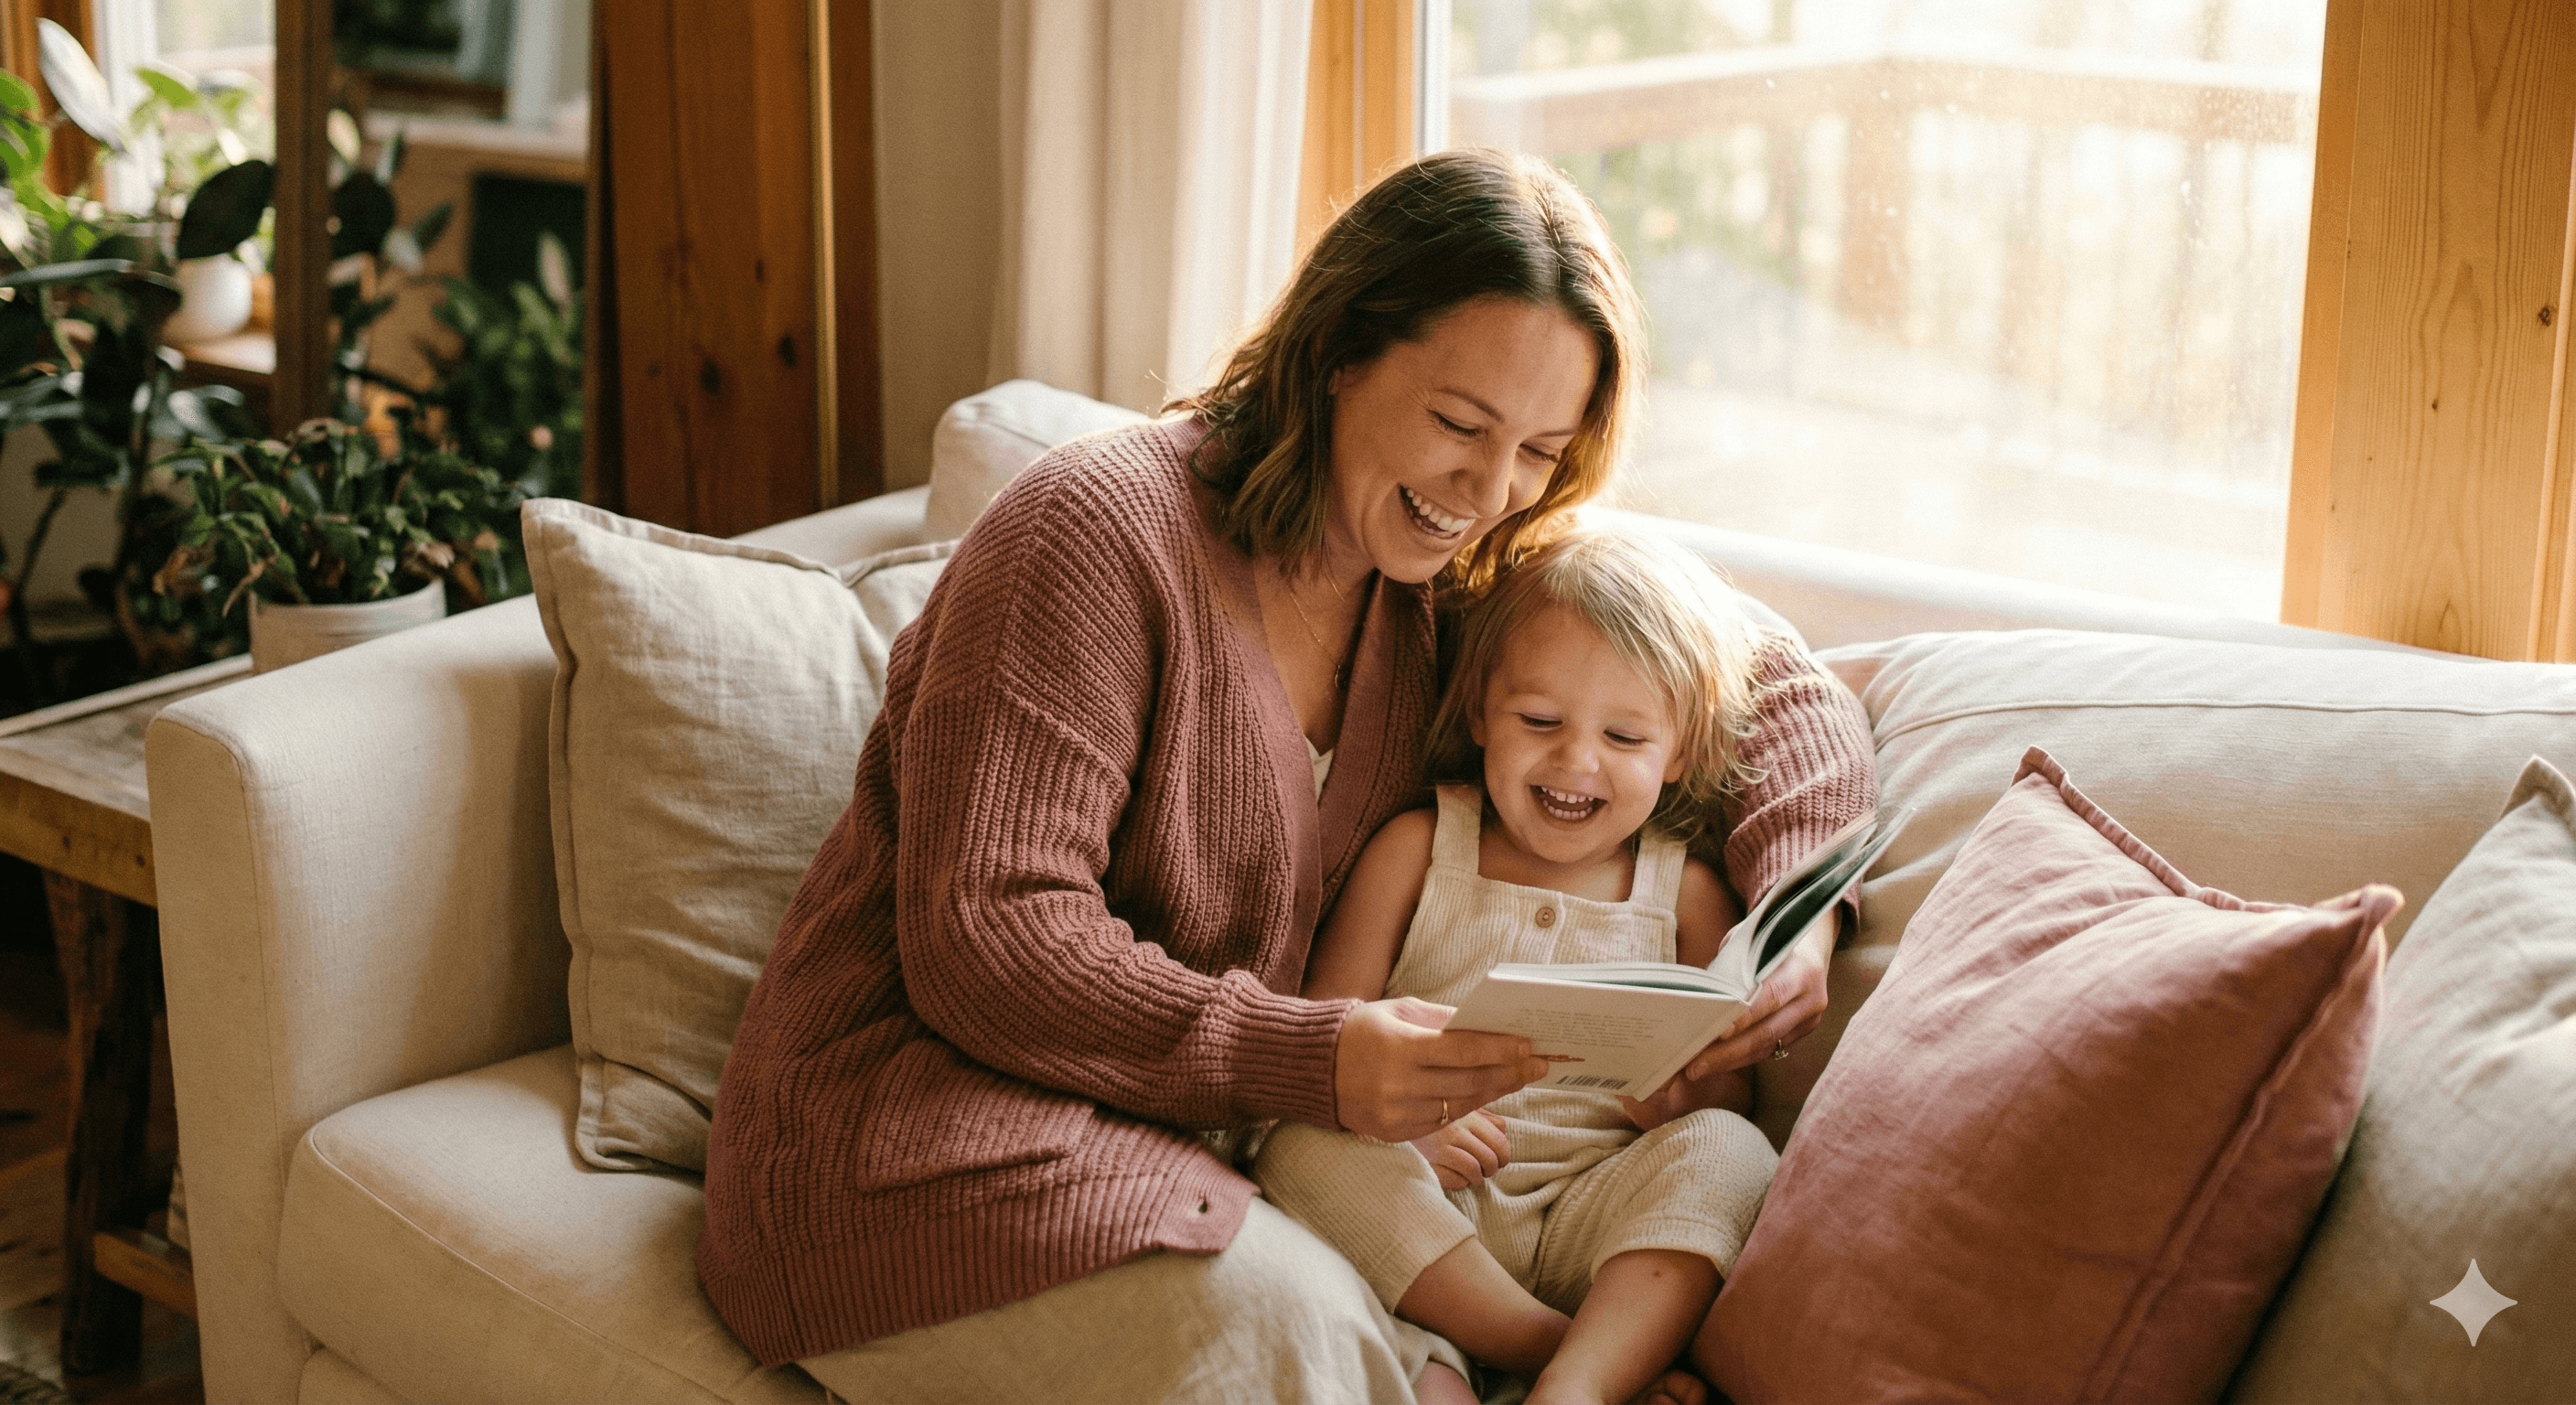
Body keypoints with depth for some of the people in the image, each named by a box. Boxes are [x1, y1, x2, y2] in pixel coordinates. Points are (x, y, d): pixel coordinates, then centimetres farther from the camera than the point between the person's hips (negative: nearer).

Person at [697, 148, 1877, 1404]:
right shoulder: (1097, 532, -13)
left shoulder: (1446, 590, 8)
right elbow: (986, 944, -19)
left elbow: (1779, 694, 16)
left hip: (1200, 1156, 5)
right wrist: (1312, 1062, -27)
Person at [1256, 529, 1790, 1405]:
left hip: (1596, 1217, 0)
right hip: (1429, 1206, 0)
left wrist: (1683, 1094, -17)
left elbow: (1734, 1087, 8)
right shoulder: (1417, 848, 9)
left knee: (1729, 1151, -26)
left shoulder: (1684, 890, 11)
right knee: (1303, 1147, -27)